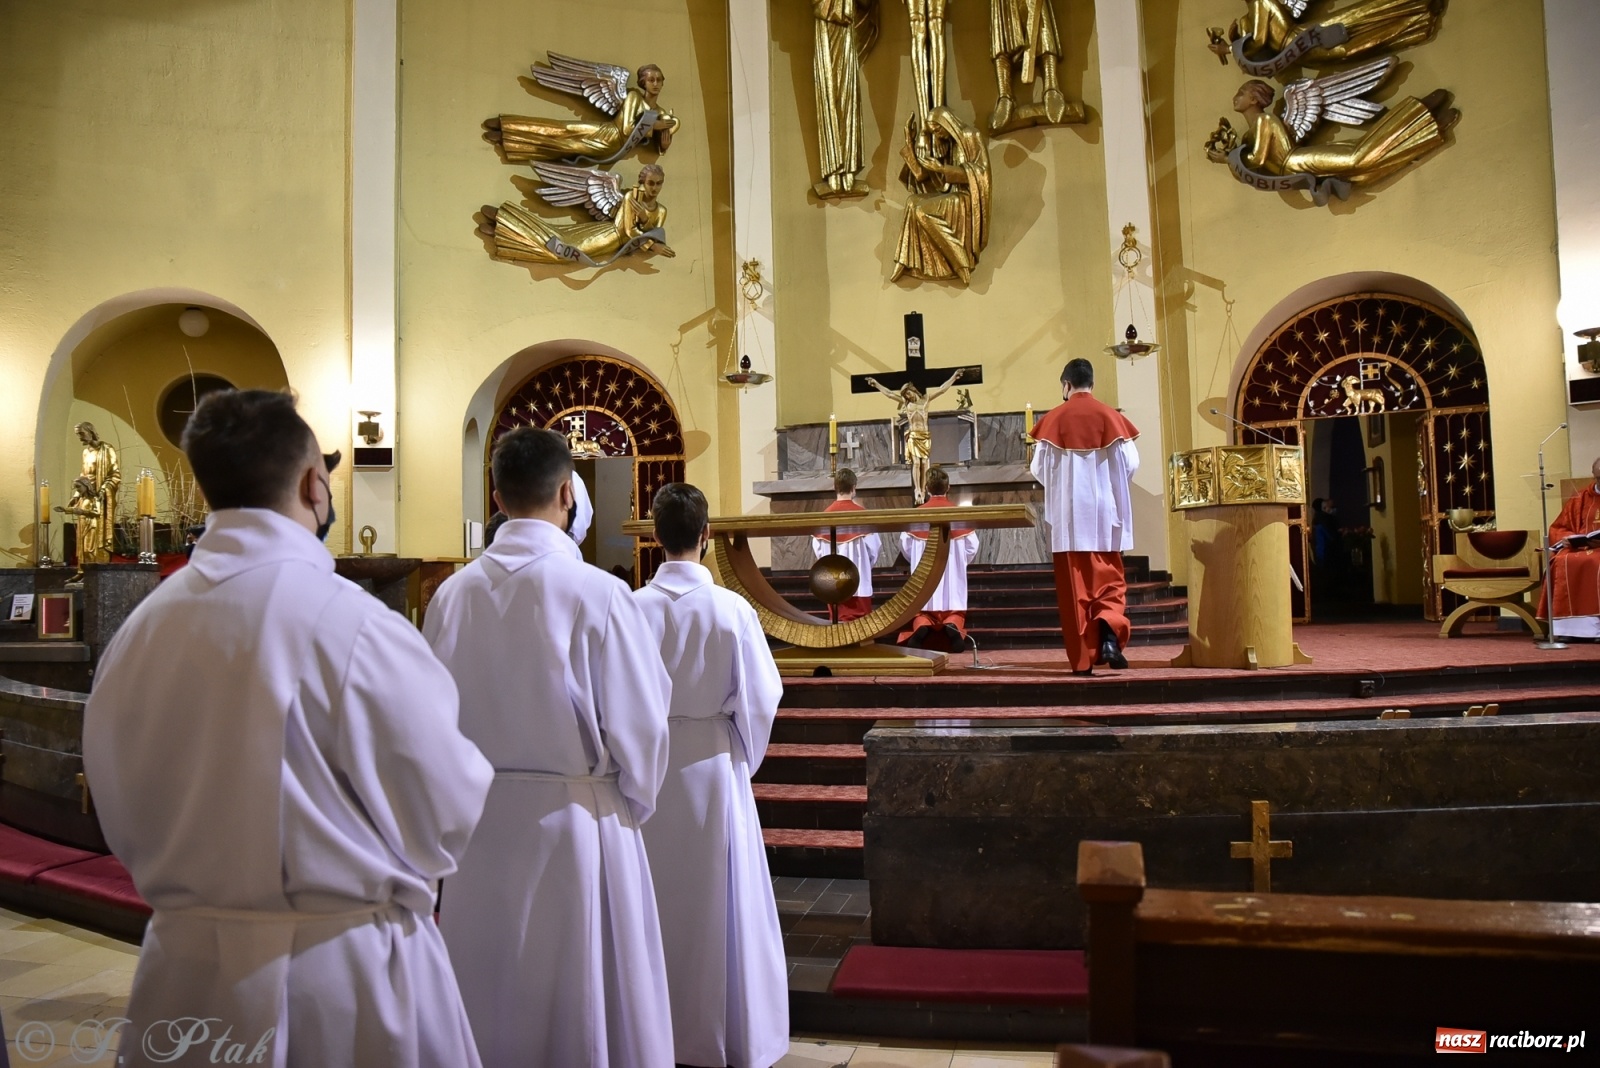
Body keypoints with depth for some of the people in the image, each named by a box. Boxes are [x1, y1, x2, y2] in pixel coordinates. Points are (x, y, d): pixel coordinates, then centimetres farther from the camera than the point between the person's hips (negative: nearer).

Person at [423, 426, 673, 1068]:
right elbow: (639, 724, -12)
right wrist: (635, 800, 6)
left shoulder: (453, 593, -6)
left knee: (491, 986, 20)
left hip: (479, 818, 4)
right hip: (576, 818, -4)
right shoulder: (596, 593, -17)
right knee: (582, 995, 13)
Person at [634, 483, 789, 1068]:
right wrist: (744, 758, 10)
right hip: (711, 762, -1)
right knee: (720, 899, 12)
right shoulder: (731, 609, -12)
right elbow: (759, 699, -7)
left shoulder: (633, 607, -10)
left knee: (658, 898, 15)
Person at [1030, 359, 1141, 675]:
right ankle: (1110, 631, -17)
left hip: (1068, 515, -1)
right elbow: (1130, 464, -1)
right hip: (1105, 514, 1)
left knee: (1075, 586, 3)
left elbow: (1039, 468, -1)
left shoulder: (1053, 419, -1)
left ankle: (1083, 658, 3)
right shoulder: (1111, 416, 1)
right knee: (1109, 580, 9)